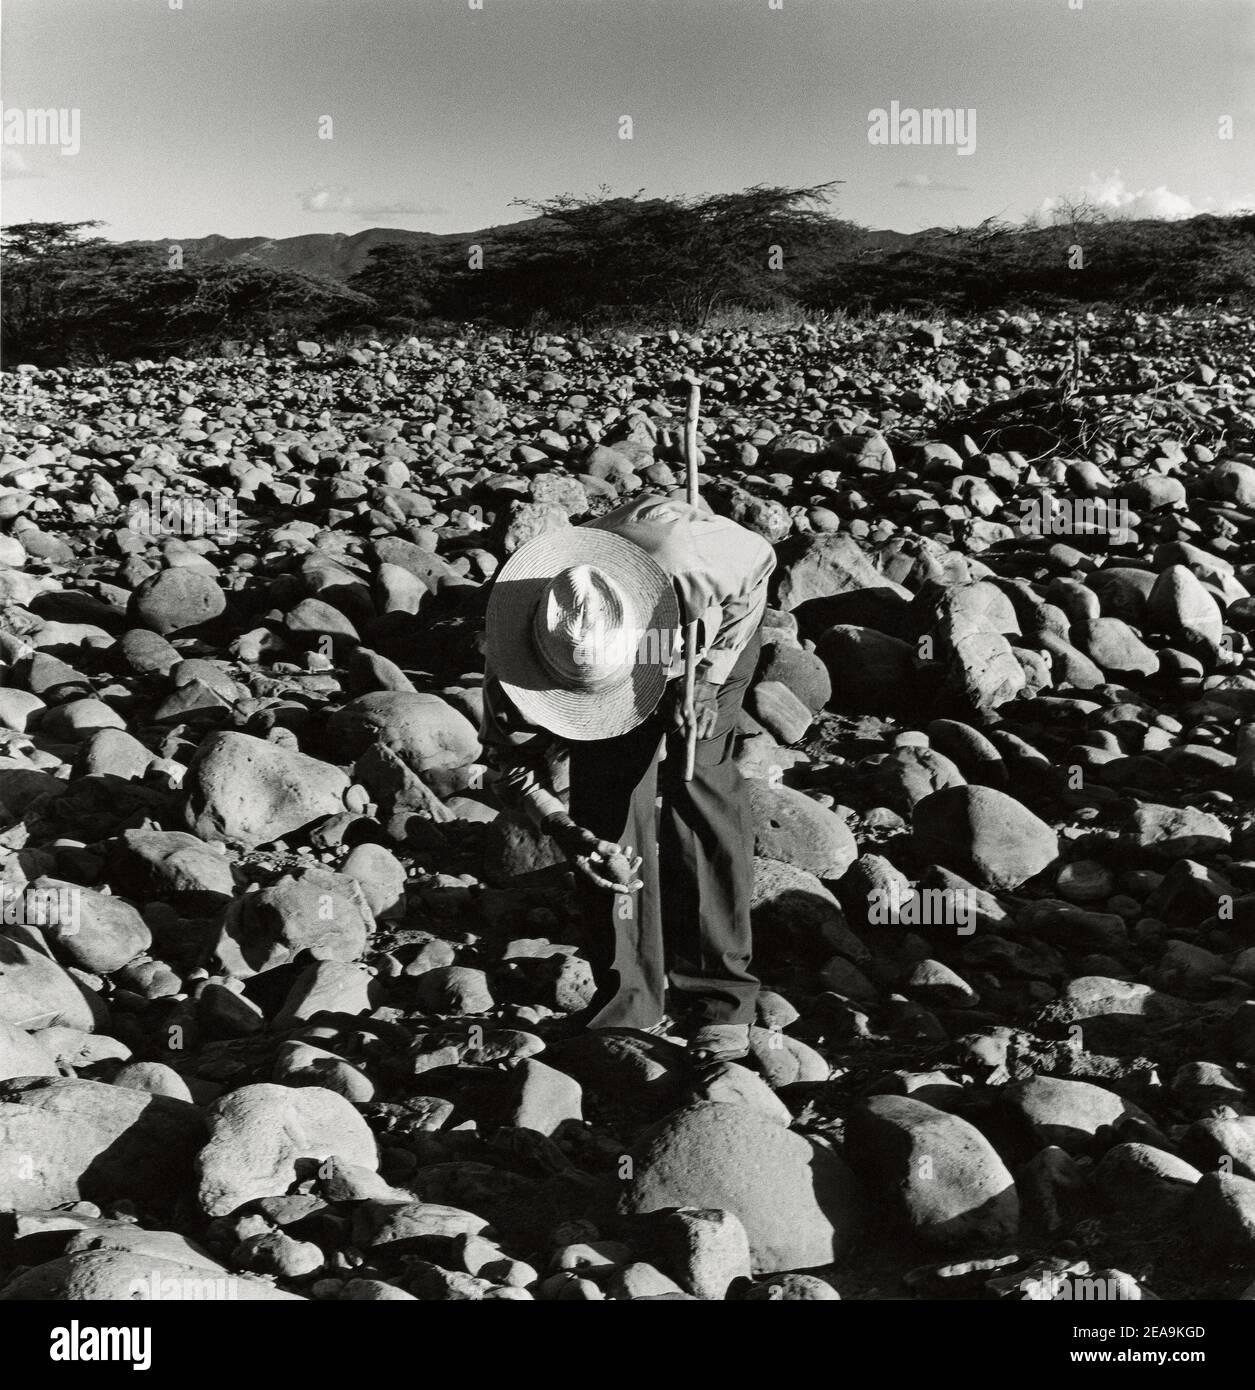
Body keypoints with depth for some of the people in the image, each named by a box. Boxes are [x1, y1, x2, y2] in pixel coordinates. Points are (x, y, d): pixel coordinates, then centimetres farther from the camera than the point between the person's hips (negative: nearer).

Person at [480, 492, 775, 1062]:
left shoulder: (685, 558, -45)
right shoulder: (512, 649, -34)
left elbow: (759, 561, -20)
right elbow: (511, 760, -18)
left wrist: (709, 676, -25)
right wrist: (568, 833, -34)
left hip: (713, 630, -2)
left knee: (695, 781, -18)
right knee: (607, 802, -13)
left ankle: (719, 991, -7)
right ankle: (627, 999, -1)